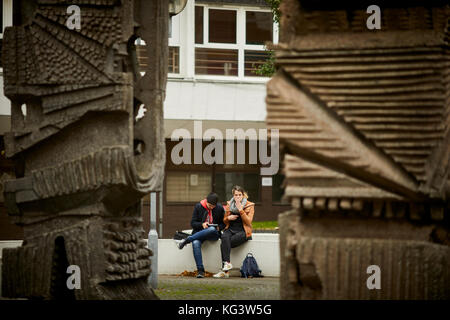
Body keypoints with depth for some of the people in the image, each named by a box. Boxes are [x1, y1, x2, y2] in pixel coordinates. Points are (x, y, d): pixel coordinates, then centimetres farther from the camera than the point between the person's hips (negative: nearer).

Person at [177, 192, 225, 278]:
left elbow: (223, 224, 12)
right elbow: (193, 223, 2)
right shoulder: (198, 207, 2)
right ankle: (200, 270, -34)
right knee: (195, 243, -36)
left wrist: (218, 228, -10)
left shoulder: (220, 208, 3)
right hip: (199, 232, 0)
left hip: (214, 234, 0)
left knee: (212, 229, -39)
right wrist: (202, 224, -18)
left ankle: (187, 240, -28)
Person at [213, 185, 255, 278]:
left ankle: (225, 268, -30)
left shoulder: (249, 205, 1)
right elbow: (224, 221, 21)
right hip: (230, 229, 3)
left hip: (243, 231, -3)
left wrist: (241, 210, -18)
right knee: (224, 237, -34)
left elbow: (248, 222, -10)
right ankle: (227, 263, -40)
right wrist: (228, 218, -3)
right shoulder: (229, 204, 11)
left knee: (224, 244, -29)